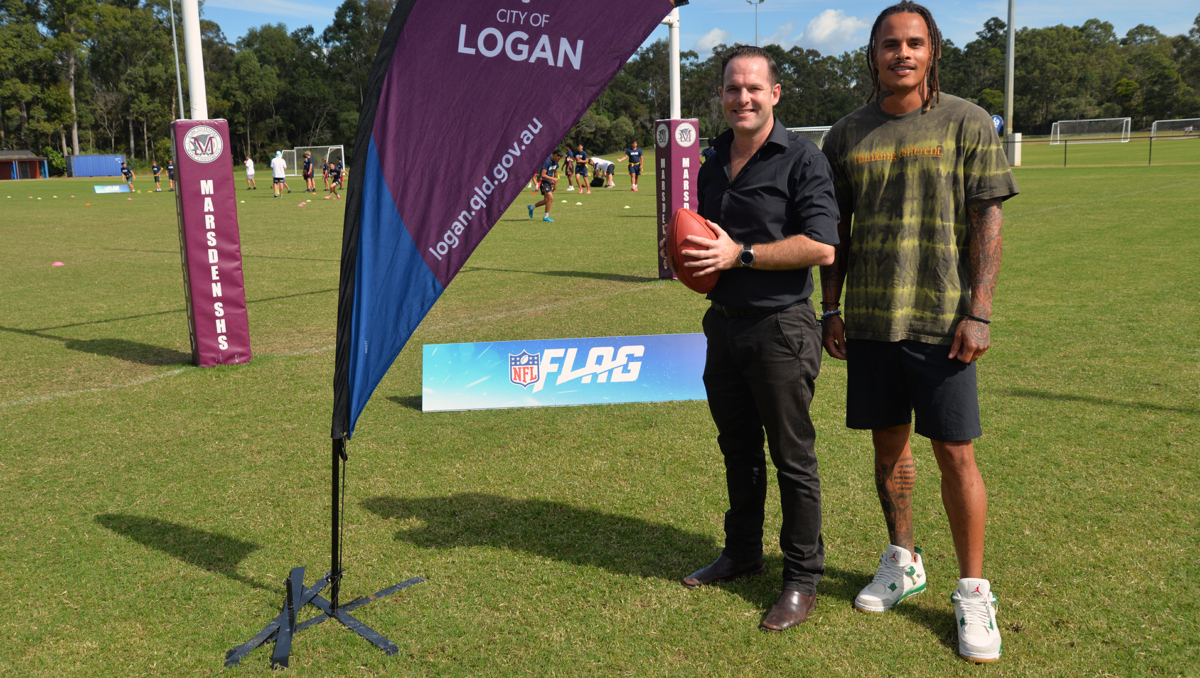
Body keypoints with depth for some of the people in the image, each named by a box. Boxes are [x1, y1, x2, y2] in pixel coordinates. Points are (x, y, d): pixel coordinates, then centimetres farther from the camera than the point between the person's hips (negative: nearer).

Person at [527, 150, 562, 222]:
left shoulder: (555, 162, 6)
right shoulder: (547, 162, -21)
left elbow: (556, 172, 22)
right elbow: (543, 175, -26)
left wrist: (555, 183, 20)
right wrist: (553, 179, -26)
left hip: (549, 182, 9)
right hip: (543, 181, -9)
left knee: (546, 201, 12)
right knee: (551, 198, -19)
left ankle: (531, 207, 34)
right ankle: (546, 217, -9)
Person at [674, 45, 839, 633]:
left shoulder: (800, 159, -9)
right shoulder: (711, 165, 13)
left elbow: (822, 247, -19)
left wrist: (739, 254, -21)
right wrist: (688, 255, 4)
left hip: (780, 327, -7)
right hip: (723, 325, 7)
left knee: (793, 457, 2)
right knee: (737, 448, 18)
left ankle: (803, 578, 15)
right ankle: (743, 552, 34)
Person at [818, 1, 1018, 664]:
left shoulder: (966, 123, -1)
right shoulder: (847, 133, 9)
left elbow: (987, 222, -4)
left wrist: (978, 313, -11)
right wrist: (830, 309, 7)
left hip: (940, 321, -3)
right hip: (868, 319, 4)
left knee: (955, 454, -1)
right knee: (888, 442, 12)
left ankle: (973, 593, 14)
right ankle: (903, 563, 31)